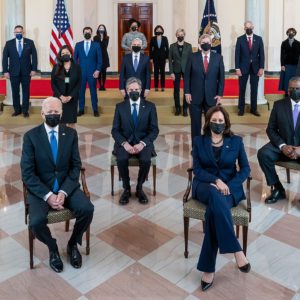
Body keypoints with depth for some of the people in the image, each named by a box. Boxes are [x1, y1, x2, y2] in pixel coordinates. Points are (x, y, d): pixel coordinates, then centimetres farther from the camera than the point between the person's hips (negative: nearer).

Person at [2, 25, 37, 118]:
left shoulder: (30, 42, 3)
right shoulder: (9, 43, 5)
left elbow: (34, 56, 1)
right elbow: (5, 58, 3)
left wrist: (34, 69, -6)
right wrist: (5, 71, -4)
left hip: (26, 72, -1)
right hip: (13, 72, 1)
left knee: (26, 92, 4)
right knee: (15, 92, 5)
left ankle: (25, 110, 13)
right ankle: (17, 110, 16)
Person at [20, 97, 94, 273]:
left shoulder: (71, 134, 1)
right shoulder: (31, 136, -6)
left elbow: (76, 166, -2)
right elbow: (27, 173, -10)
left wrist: (64, 192, -16)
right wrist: (47, 195, -21)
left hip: (67, 186, 2)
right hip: (41, 189, -2)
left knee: (87, 209, -24)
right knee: (37, 221, -28)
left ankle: (73, 244, 7)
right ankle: (53, 248, 8)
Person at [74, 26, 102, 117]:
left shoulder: (96, 45, 4)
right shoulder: (78, 45, 8)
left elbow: (99, 59, 2)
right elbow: (75, 58, 9)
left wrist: (97, 70, -7)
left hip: (92, 72, -1)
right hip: (81, 72, 1)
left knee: (93, 91, 3)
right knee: (81, 91, 3)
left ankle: (95, 109, 11)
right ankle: (81, 109, 12)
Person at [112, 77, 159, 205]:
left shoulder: (150, 106, 3)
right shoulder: (120, 107, 5)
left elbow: (154, 130, -1)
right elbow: (115, 130, 1)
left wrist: (142, 143, -17)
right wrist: (124, 143, -18)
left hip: (143, 142, 0)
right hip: (124, 142, 1)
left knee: (146, 160, -31)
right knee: (121, 159, -31)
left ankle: (139, 188, -5)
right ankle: (126, 188, -7)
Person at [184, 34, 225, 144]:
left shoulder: (218, 57, 3)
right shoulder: (193, 57, 1)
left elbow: (221, 77, 4)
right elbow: (187, 76, 2)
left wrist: (220, 94, -2)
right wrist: (187, 92, -5)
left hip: (211, 96, 1)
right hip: (195, 96, 0)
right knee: (195, 123, 6)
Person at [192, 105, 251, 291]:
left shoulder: (236, 141, 6)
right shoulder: (199, 141, 6)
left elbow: (245, 169, 4)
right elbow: (197, 170, 0)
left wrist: (228, 185, -13)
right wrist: (216, 181, -19)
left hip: (230, 187, 0)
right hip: (205, 186, 0)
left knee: (213, 210, -35)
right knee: (215, 195, -39)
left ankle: (208, 268, -27)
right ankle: (236, 250, -35)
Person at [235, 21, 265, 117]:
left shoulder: (259, 39, 4)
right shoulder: (240, 39, 0)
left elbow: (261, 54, 3)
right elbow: (237, 54, -2)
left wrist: (261, 68, -5)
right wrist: (237, 68, -9)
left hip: (255, 67, 1)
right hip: (243, 67, -1)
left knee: (254, 89, 5)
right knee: (242, 89, 4)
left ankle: (254, 109, 14)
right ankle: (241, 109, 13)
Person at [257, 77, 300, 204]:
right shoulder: (279, 105, 2)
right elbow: (271, 129, 1)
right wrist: (282, 146, -16)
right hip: (283, 145, 2)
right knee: (263, 153, -26)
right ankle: (278, 189, -9)